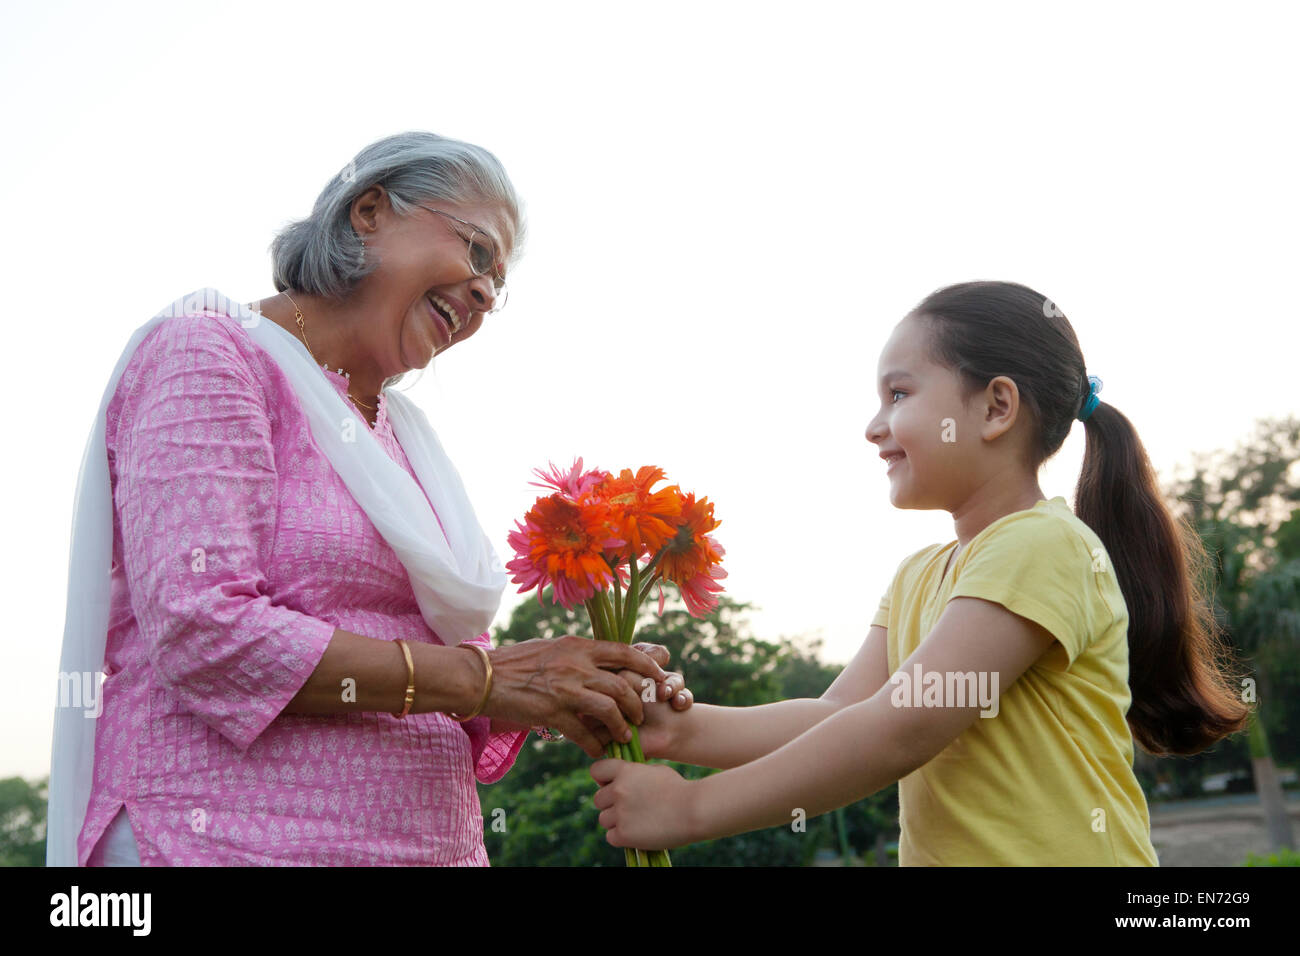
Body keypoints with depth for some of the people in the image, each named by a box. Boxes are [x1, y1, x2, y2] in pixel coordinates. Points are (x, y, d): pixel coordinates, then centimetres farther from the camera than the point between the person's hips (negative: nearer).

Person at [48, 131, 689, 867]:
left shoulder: (400, 432, 14)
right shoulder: (209, 351, -7)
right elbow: (201, 632, -20)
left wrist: (572, 694, -5)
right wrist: (480, 678, -19)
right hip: (242, 835, -7)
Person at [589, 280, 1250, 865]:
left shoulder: (1045, 545, -15)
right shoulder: (917, 578, 12)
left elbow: (902, 728, -20)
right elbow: (837, 717, 3)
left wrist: (693, 808, -17)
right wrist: (681, 730, -10)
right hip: (936, 857, 7)